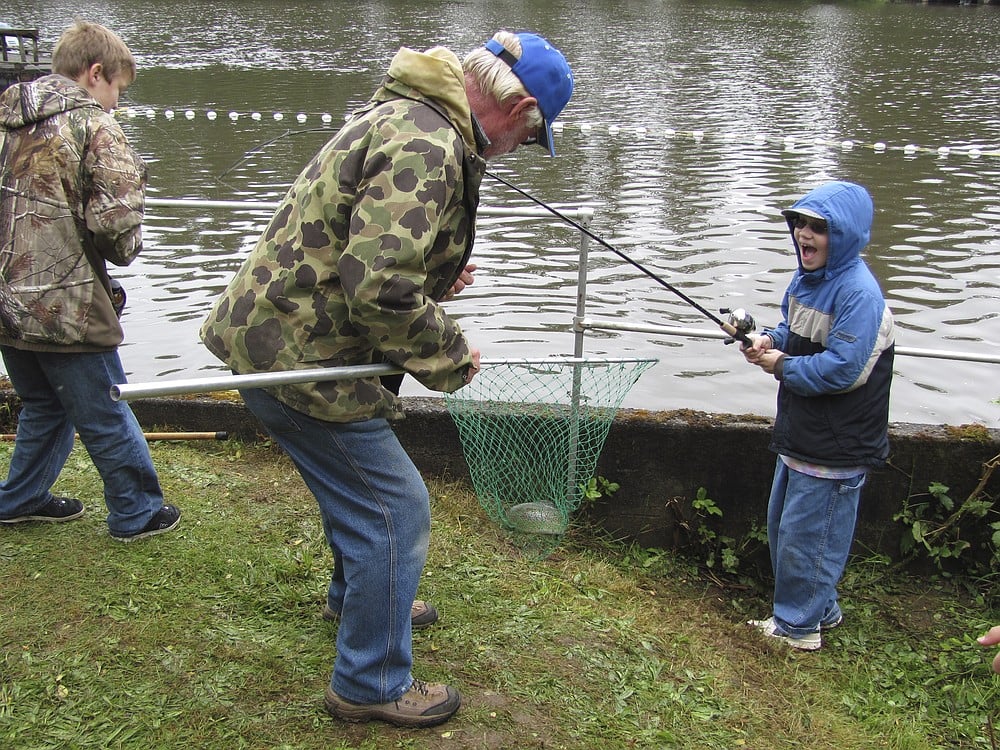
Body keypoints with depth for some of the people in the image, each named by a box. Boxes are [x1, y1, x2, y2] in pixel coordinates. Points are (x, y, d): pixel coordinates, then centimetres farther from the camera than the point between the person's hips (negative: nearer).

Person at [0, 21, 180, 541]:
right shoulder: (94, 127, -13)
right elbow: (116, 223, -22)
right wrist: (123, 251, -2)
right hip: (66, 307, -7)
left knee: (43, 406, 26)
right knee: (104, 416, 9)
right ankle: (137, 513, 22)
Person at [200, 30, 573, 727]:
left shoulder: (401, 115, 12)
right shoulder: (425, 146, -23)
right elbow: (380, 286, -30)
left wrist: (435, 276, 16)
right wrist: (450, 353, -15)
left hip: (269, 331, 11)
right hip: (300, 358, -11)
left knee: (359, 478, 29)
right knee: (394, 507, -1)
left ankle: (357, 596, 53)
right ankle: (371, 684, 14)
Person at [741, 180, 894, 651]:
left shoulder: (860, 294, -23)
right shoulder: (807, 279, 6)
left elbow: (843, 369, -28)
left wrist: (784, 366, -15)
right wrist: (770, 341, -1)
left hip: (834, 448, -10)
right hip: (799, 435, 10)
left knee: (806, 536, 3)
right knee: (782, 528, 20)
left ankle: (798, 625, 22)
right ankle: (820, 610, 37)